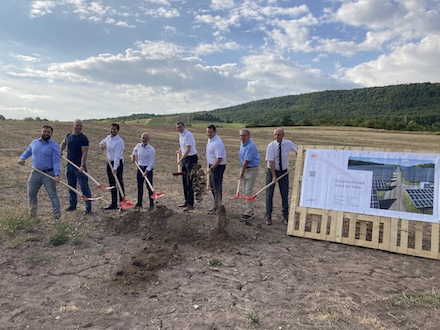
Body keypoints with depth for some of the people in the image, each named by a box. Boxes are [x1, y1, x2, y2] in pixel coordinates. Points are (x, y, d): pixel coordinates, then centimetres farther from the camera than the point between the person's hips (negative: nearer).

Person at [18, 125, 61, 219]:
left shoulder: (54, 146, -9)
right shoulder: (34, 142, 8)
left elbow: (56, 162, -14)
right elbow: (28, 152, 23)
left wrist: (57, 175, -27)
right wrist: (22, 158, 0)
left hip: (49, 174, -6)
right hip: (35, 173, 6)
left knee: (52, 195, -4)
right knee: (31, 194, 16)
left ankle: (57, 216, 1)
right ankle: (33, 213, 37)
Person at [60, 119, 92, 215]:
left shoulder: (83, 138, -11)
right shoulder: (68, 135, 9)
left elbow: (85, 153, -17)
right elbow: (63, 143, 31)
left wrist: (82, 166, -27)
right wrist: (60, 150, 12)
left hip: (79, 166, -7)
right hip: (69, 165, 7)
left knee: (84, 187, -4)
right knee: (71, 187, 15)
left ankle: (88, 207, 1)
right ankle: (72, 205, 28)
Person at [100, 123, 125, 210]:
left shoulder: (120, 141, -17)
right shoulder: (108, 137, 8)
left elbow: (117, 156, -23)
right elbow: (102, 142, 31)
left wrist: (115, 168, -28)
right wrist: (101, 144, 5)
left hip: (118, 163, -8)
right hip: (109, 162, 8)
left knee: (119, 183, -4)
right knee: (112, 184, 11)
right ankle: (114, 203, 19)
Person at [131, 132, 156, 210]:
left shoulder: (151, 150, -16)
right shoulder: (138, 146, 3)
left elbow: (151, 163, -18)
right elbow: (135, 149, 31)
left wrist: (146, 171, -24)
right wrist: (133, 155, 17)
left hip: (148, 169, -6)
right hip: (140, 168, 6)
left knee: (149, 187, -5)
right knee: (140, 186, 13)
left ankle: (151, 204, 3)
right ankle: (139, 203, 25)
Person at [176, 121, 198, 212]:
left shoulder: (188, 135, -18)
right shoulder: (180, 134, 11)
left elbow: (188, 150, -23)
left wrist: (180, 159, -22)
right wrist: (180, 150, 20)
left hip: (191, 158, -10)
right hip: (185, 158, 10)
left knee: (189, 182, -10)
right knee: (184, 181, 14)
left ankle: (190, 204, -6)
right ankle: (187, 201, 24)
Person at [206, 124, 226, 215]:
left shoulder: (217, 143, -24)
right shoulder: (210, 139, 7)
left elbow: (219, 158, -27)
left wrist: (211, 168, -24)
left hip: (218, 166, -10)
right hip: (212, 165, 10)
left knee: (217, 187, -3)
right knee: (212, 186, 18)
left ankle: (217, 208, 6)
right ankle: (216, 206, 31)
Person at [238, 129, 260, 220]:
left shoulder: (250, 146, -24)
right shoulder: (242, 143, 7)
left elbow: (246, 161, -22)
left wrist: (241, 174, -17)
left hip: (251, 170, -9)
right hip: (244, 168, 9)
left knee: (248, 191, -9)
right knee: (245, 191, 13)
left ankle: (248, 213, -3)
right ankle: (250, 210, 24)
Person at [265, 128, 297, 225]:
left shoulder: (288, 144, -7)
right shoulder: (271, 146, -15)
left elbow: (297, 150, 14)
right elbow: (271, 162, -18)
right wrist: (274, 176, -21)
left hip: (283, 172, 2)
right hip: (272, 171, -2)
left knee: (285, 195, 6)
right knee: (269, 194, 0)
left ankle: (285, 216, 19)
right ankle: (268, 216, 12)